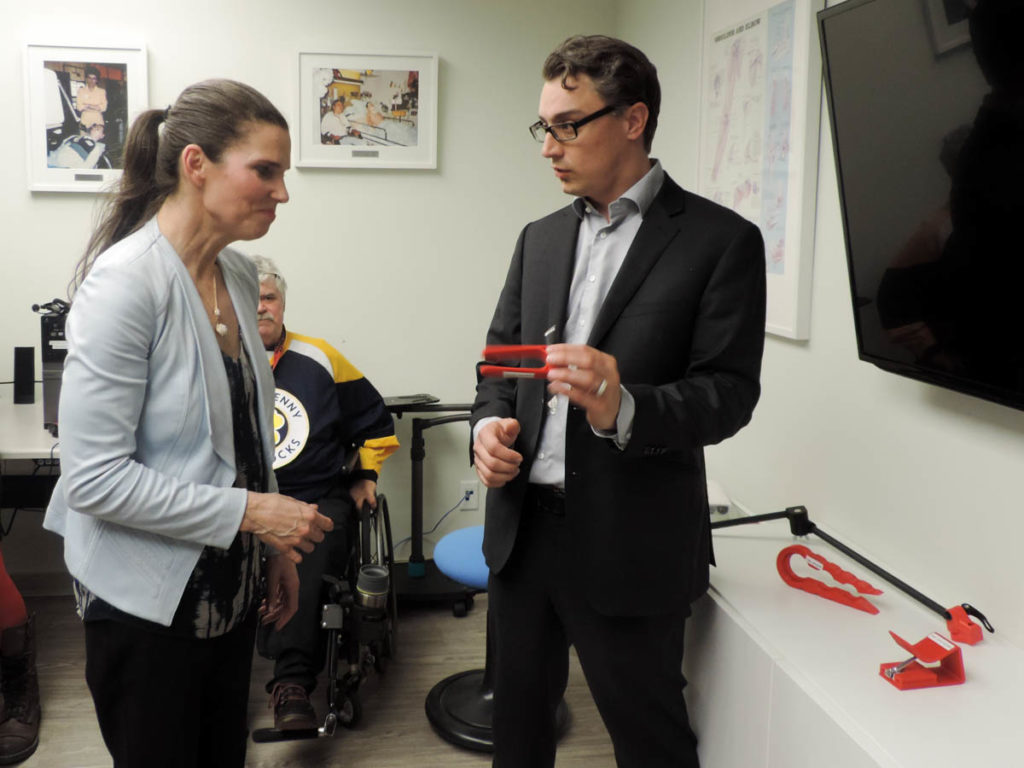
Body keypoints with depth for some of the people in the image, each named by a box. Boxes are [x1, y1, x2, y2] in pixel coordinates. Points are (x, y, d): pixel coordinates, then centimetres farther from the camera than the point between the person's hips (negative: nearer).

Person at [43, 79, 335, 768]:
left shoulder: (239, 275, 3)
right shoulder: (126, 281, -21)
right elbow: (93, 476, -23)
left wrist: (277, 544, 15)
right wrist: (250, 512, -22)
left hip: (230, 590, 7)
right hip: (150, 602, -7)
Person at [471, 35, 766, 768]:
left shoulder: (720, 239, -7)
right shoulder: (541, 237, 10)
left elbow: (730, 393, -12)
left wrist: (623, 410, -30)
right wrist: (490, 422, -7)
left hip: (631, 543, -5)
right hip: (522, 526, 6)